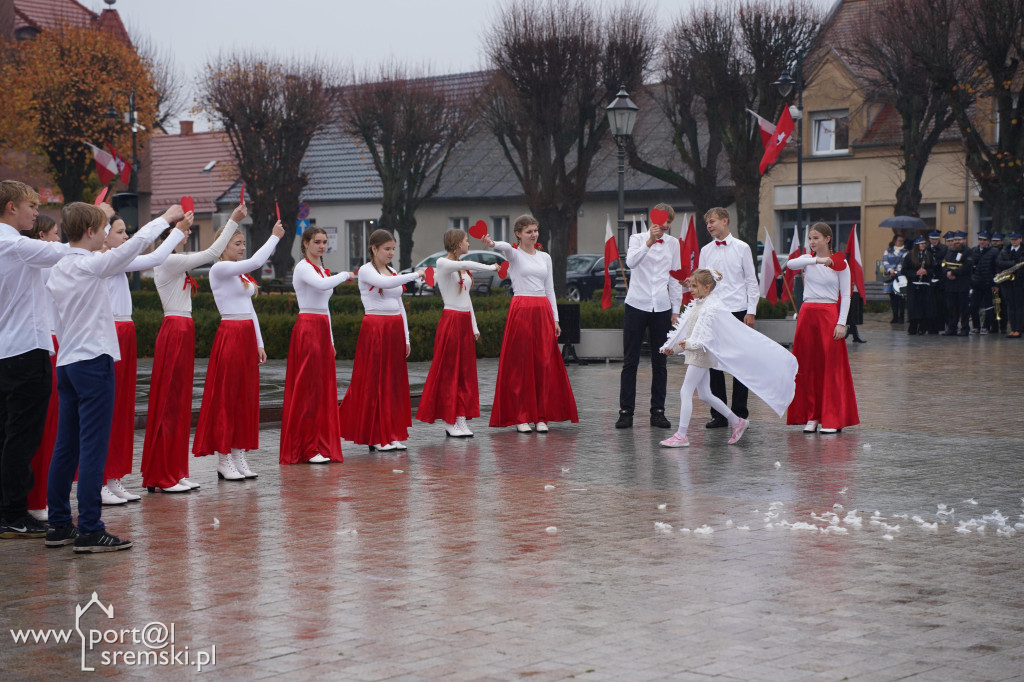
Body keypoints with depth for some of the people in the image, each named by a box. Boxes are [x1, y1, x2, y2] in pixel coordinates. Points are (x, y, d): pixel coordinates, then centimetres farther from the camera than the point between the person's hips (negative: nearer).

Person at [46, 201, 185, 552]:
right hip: (94, 362, -8)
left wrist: (99, 217, 42)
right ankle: (90, 530, -8)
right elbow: (135, 245, -10)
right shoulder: (91, 265, -13)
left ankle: (59, 525, 15)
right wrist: (166, 218, 4)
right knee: (93, 448, -7)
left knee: (66, 447, 11)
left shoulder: (57, 270, 9)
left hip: (66, 363, 9)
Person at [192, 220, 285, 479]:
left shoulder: (241, 273, 16)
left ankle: (239, 456, 14)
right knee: (226, 397, -4)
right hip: (230, 334, -9)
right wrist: (275, 237, -15)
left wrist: (259, 343, 15)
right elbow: (255, 262, -23)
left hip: (247, 336, 9)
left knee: (246, 397, 8)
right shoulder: (219, 269, -9)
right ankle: (224, 460, 1)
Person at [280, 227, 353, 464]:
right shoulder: (303, 267, -9)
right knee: (308, 389, -5)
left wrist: (330, 339, 19)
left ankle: (322, 445, 13)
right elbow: (322, 285, -30)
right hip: (307, 329, -9)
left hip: (322, 329, 9)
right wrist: (345, 275, -13)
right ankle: (307, 448, -2)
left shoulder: (323, 269, 18)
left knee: (324, 389, 8)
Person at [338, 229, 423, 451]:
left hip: (395, 330, 7)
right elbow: (384, 283, -26)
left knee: (394, 383, 6)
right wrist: (415, 274, -25)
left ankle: (392, 434, 11)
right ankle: (377, 437, 0)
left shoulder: (393, 272, 15)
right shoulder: (365, 271, -5)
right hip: (374, 329, -7)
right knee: (374, 382, -4)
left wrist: (406, 337, 13)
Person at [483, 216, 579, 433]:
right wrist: (493, 244, -47)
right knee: (520, 364, -3)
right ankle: (520, 416, 2)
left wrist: (555, 318, 9)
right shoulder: (514, 254, 1)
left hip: (543, 311, 5)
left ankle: (541, 416, 9)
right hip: (521, 309, -4)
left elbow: (550, 289, 15)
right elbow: (506, 247, -24)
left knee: (544, 363, 3)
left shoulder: (545, 257, 15)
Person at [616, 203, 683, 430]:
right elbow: (631, 261, -20)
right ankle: (626, 411, 3)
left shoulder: (673, 243, 9)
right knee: (630, 362, 0)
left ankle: (658, 411, 12)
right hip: (636, 306, -3)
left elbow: (675, 278, 13)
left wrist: (676, 310, 9)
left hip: (661, 308, 3)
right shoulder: (637, 239, 2)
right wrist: (649, 242, -33)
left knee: (659, 362, 6)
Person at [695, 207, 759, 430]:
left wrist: (751, 311, -4)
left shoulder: (741, 248, 3)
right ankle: (719, 414, 8)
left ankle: (740, 414, 8)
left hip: (737, 310, -3)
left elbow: (751, 280, 3)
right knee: (713, 363, 2)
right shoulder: (705, 251, 11)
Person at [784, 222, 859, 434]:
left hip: (830, 315, -3)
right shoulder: (807, 260, 7)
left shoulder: (840, 263, 1)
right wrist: (817, 260, -26)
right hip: (807, 314, 3)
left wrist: (841, 322, -11)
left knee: (831, 367, -3)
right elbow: (790, 264, -16)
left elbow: (845, 295, -1)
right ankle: (810, 416, 10)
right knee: (807, 366, 3)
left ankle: (832, 419, 2)